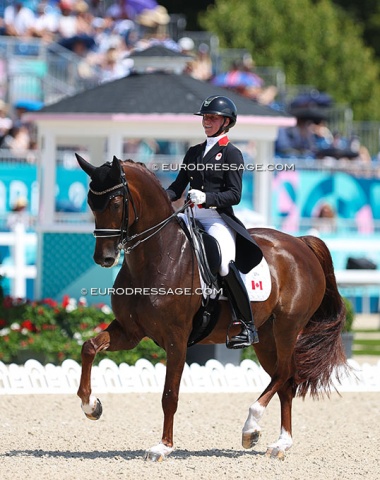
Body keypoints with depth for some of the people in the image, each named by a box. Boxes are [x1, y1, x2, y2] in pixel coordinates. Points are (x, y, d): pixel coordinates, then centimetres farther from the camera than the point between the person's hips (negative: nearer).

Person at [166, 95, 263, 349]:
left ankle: (248, 326, -22)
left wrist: (207, 198, -22)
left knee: (224, 264, -29)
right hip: (193, 217, 8)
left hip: (219, 218, -7)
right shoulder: (194, 152, 21)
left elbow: (234, 195, -7)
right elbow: (178, 187, 18)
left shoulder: (232, 154, 1)